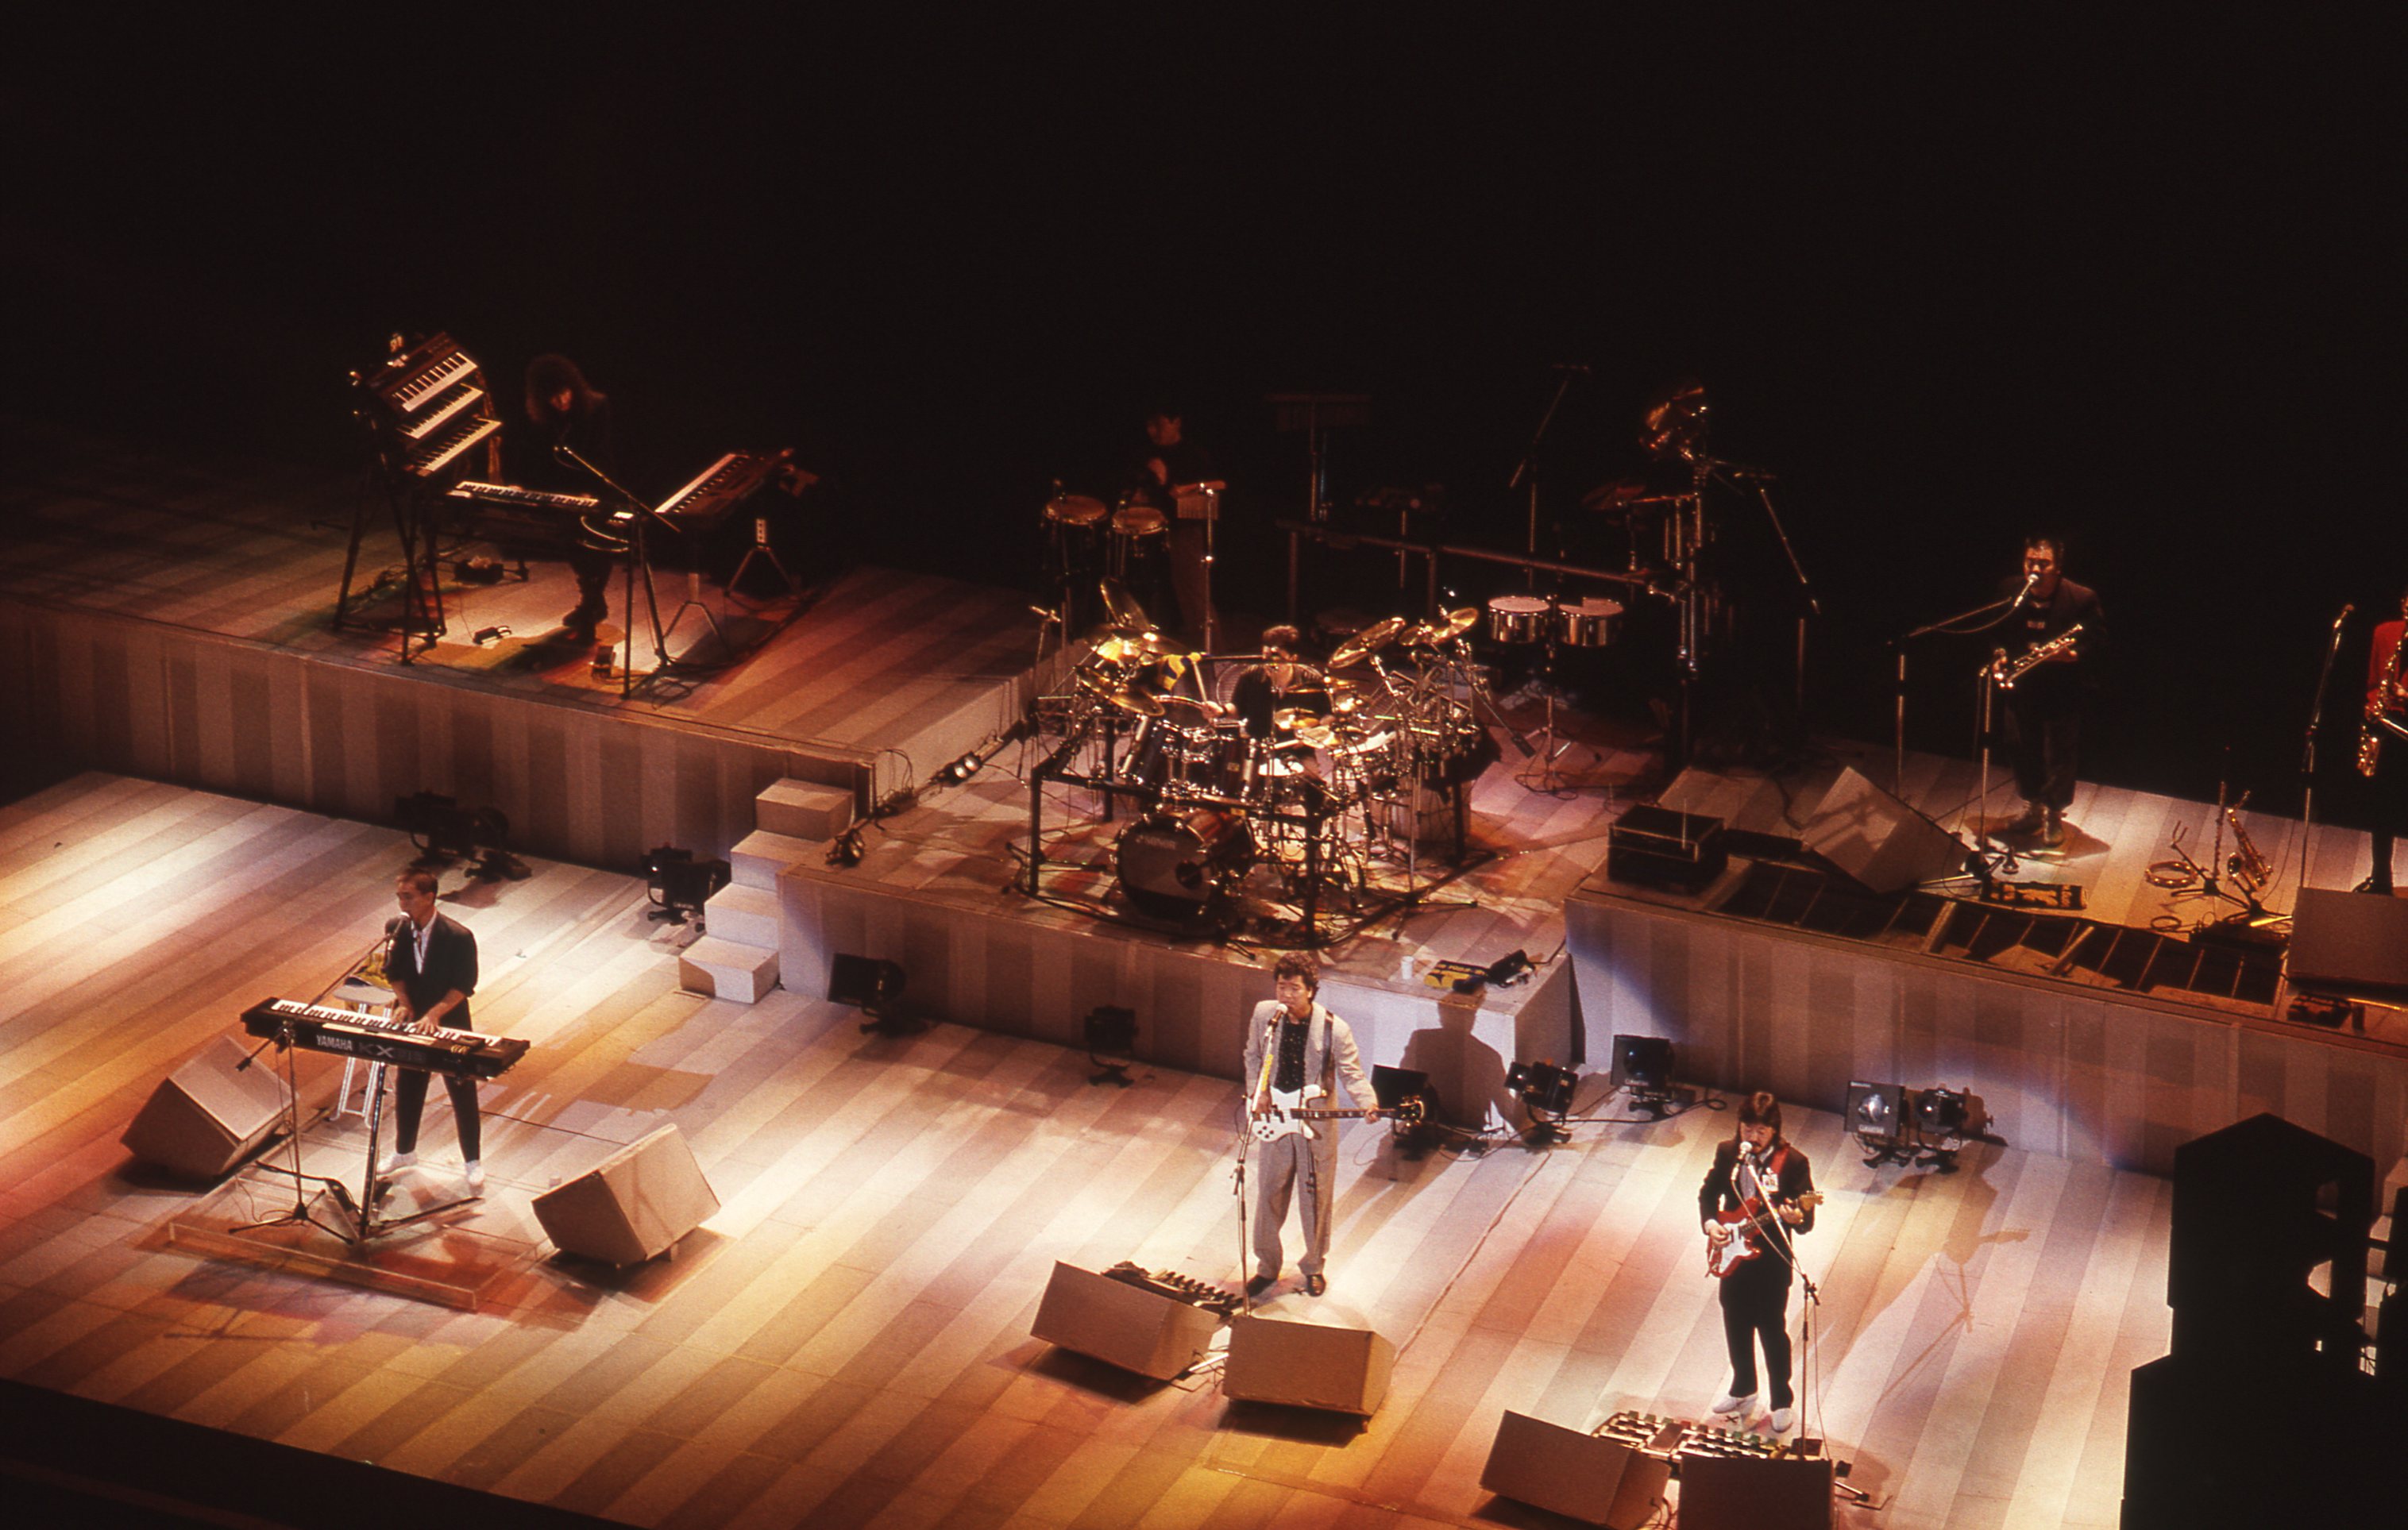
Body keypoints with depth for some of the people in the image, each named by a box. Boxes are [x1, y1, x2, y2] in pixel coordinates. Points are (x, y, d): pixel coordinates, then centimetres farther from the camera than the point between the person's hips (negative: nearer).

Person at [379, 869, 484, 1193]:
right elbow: (394, 971, 6)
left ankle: (473, 1161, 21)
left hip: (450, 1025, -5)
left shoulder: (458, 937, -21)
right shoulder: (400, 929, -6)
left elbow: (464, 985, -19)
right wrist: (404, 1003, -11)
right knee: (407, 1091, 19)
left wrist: (434, 1013, -29)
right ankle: (404, 1151, 39)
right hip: (411, 1022, 5)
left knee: (463, 1094, 6)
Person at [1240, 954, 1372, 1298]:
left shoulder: (1333, 1030, -16)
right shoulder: (1264, 1015, -6)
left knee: (1316, 1199, 10)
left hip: (1316, 1126, -3)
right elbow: (1253, 1057, 10)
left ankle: (1314, 1266, 31)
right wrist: (1256, 1092, -5)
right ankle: (1267, 1266, 30)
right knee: (1268, 1195, 13)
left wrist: (1367, 1103, -29)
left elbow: (1352, 1074, -11)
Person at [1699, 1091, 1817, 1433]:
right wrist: (1710, 1223, -7)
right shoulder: (1727, 1152, -2)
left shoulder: (1793, 1162, -14)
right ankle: (1743, 1389, 37)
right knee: (1736, 1325, 18)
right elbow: (1708, 1193, 11)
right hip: (1733, 1254, 5)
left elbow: (1807, 1221, -14)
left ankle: (1782, 1402, 18)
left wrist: (1796, 1218, -36)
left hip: (1772, 1260, -4)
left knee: (1773, 1331, 3)